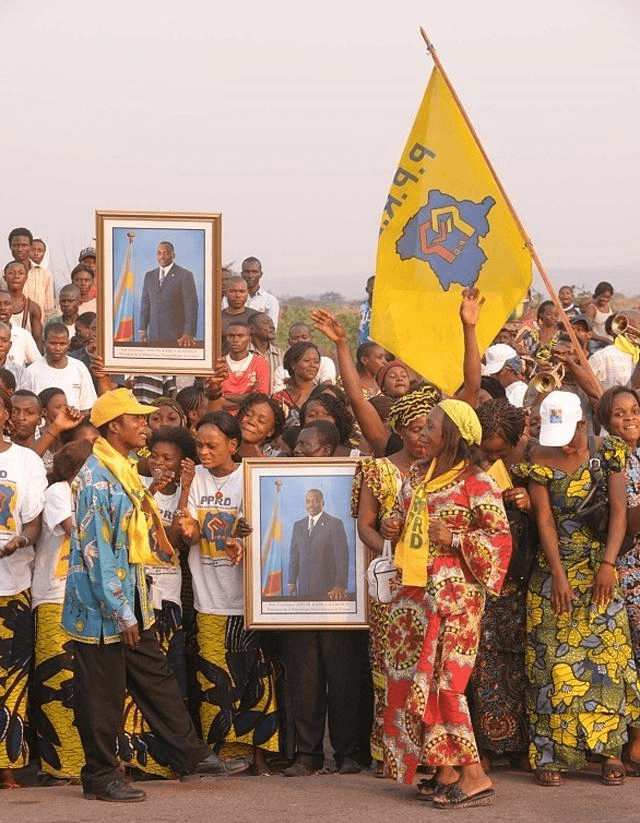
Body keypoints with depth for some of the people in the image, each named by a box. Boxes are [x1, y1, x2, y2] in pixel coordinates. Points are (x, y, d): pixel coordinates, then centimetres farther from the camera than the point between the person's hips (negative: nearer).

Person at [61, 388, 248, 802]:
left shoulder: (123, 471, 12)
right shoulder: (96, 477, -17)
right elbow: (96, 550, -20)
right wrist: (121, 613, -19)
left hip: (130, 603, 9)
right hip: (101, 609, -9)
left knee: (157, 681, 14)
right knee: (103, 696, 1)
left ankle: (192, 754, 21)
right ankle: (101, 777, 10)